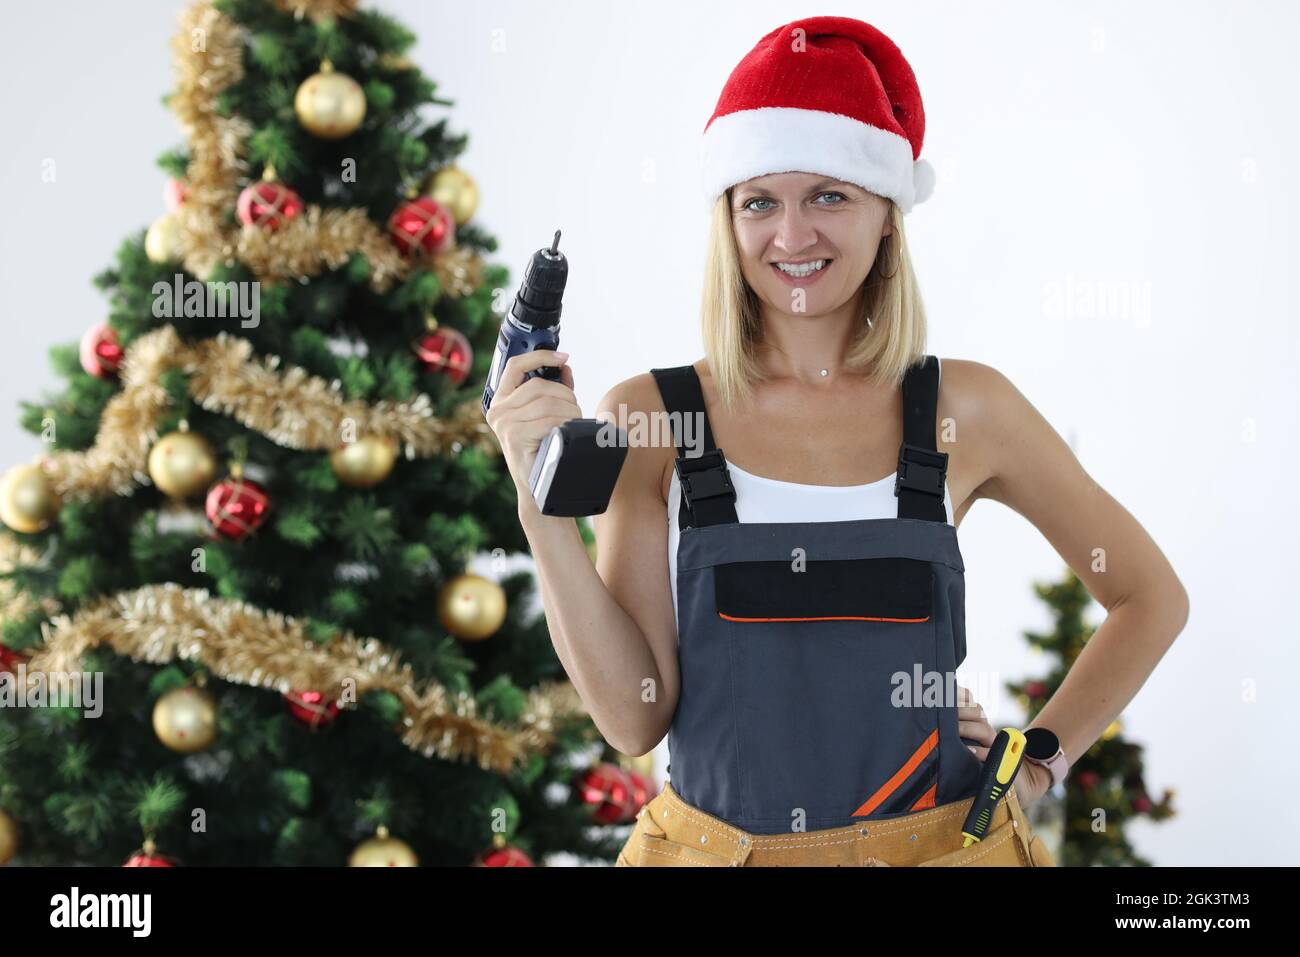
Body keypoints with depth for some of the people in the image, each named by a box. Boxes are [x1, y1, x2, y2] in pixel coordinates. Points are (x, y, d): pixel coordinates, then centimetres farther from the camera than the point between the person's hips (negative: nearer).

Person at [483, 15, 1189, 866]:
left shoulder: (964, 409, -4)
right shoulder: (649, 418, -6)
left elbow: (1151, 598, 9)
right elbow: (635, 715, -10)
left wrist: (1040, 763, 1)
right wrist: (545, 509, -17)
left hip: (941, 846, 1)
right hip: (715, 846, 0)